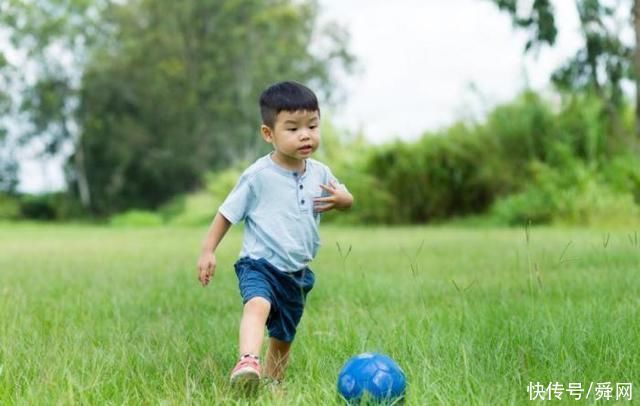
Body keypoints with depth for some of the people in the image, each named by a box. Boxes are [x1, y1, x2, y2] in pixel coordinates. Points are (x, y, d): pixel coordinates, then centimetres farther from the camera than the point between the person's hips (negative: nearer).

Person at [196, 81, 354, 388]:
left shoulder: (320, 173, 2)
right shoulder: (258, 176, -13)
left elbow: (344, 199, 17)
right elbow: (227, 213, -5)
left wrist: (342, 199, -7)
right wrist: (208, 251, -9)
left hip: (297, 273, 6)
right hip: (259, 264, -6)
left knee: (283, 337, 17)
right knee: (258, 305, -37)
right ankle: (247, 362, -55)